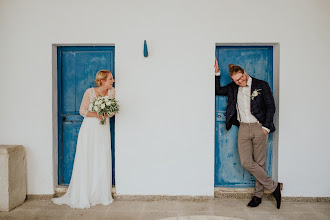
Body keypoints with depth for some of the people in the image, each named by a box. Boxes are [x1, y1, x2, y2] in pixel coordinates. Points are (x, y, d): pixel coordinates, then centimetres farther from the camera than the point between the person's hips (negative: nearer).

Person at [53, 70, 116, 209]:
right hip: (90, 129, -3)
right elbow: (82, 111, -6)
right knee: (86, 162, -1)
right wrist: (97, 115, -20)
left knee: (103, 162, 4)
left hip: (104, 129, 4)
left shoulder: (112, 91, 1)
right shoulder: (90, 92, -11)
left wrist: (107, 113, -12)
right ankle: (82, 197, 13)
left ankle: (101, 195, 18)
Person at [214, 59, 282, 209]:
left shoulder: (261, 85, -1)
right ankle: (274, 186, 12)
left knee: (260, 163, 3)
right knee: (246, 162, -5)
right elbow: (217, 91, 17)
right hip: (243, 128, 3)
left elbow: (271, 107, 0)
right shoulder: (233, 88, 10)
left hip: (259, 128, -3)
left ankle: (258, 195, 19)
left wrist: (266, 127, -7)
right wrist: (217, 73, 6)